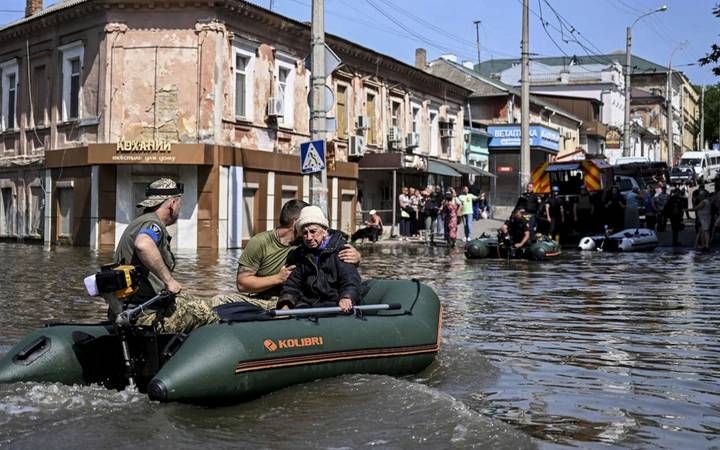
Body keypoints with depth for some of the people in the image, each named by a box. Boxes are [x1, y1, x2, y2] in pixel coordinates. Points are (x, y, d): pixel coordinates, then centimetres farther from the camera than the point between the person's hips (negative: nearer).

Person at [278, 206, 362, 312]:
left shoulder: (340, 249, -1)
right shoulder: (300, 254, 18)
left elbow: (351, 279, -12)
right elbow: (293, 283, 17)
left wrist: (346, 297, -33)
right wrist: (285, 305, -2)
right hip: (307, 305, 3)